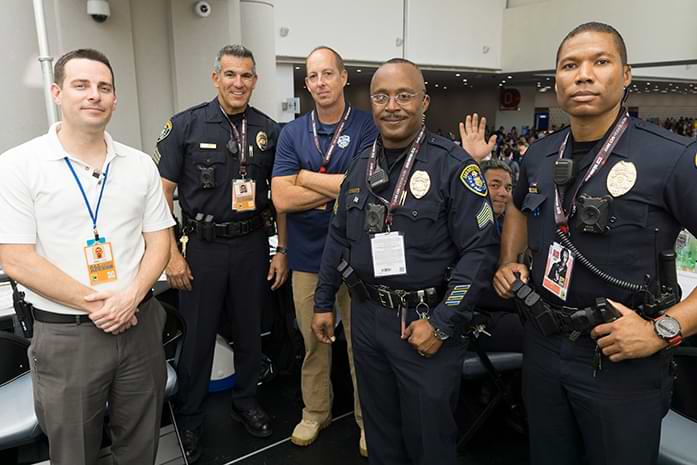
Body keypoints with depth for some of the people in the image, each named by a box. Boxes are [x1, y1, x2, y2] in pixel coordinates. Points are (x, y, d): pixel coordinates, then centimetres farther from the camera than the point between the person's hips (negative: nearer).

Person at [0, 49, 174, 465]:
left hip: (140, 324, 3)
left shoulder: (140, 164, 4)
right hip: (65, 335, -3)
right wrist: (92, 303, -15)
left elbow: (159, 240, 4)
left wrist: (131, 297, -11)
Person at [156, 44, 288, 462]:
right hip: (202, 245, -2)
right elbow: (163, 194, -4)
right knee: (199, 335, 8)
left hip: (253, 244, 3)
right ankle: (190, 419, 28)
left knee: (250, 330, 15)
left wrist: (282, 250, 3)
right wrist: (172, 254, -9)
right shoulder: (186, 125, -5)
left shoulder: (269, 130, 3)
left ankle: (246, 400, 37)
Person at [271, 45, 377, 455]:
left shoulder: (368, 126, -4)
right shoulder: (292, 133, 4)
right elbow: (282, 199, -6)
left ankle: (368, 418, 30)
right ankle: (316, 411, 37)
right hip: (308, 255, 3)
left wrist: (306, 177, -8)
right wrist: (341, 189, -11)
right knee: (314, 340, 16)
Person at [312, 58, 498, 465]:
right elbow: (339, 238, 13)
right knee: (379, 431, 23)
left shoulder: (453, 165, -13)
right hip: (366, 317, 6)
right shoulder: (361, 166, 6)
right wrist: (324, 303, 12)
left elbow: (481, 250, -16)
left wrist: (442, 324, -18)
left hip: (425, 323, -5)